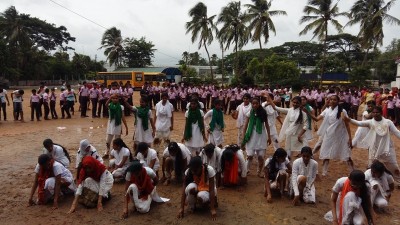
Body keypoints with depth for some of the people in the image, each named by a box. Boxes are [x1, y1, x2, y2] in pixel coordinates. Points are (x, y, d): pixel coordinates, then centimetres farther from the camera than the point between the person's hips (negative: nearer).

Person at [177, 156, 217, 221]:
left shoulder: (209, 170, -30)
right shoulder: (188, 171, -22)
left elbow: (211, 190, -29)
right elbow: (184, 189, -23)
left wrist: (212, 209, -31)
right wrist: (182, 208, -28)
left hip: (207, 190, -2)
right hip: (197, 189, 2)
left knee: (200, 197, -37)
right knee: (190, 187, -35)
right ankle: (192, 206, -7)